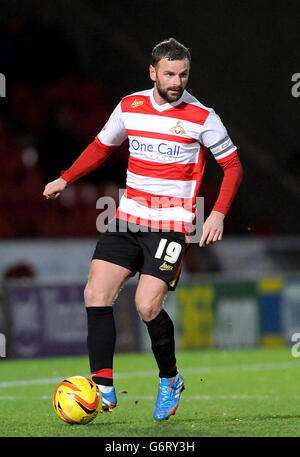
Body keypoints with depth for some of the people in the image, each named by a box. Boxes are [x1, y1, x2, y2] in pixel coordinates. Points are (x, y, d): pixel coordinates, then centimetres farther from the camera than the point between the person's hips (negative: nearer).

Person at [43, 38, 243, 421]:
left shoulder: (202, 116, -6)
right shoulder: (129, 106, 5)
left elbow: (232, 166, 1)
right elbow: (101, 147, 22)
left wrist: (219, 213, -10)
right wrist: (65, 179, 14)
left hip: (172, 225, -5)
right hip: (128, 217, 5)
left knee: (147, 305, -16)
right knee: (95, 293, -10)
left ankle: (170, 380, 10)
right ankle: (103, 388, -7)